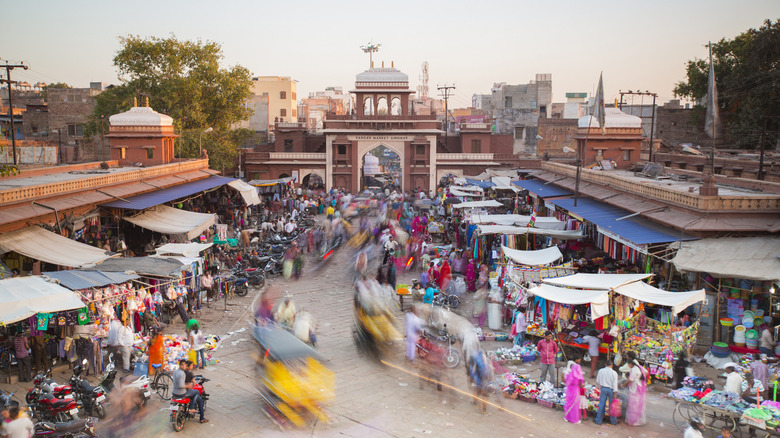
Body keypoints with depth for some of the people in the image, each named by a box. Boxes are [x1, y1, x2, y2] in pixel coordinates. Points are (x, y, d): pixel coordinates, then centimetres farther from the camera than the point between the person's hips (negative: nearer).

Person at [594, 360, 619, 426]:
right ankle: (613, 421, 18)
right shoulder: (614, 373, -10)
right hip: (611, 389, -1)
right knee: (611, 405, 8)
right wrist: (615, 393, -8)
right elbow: (615, 384, -11)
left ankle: (598, 420, 13)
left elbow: (597, 381, 4)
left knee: (601, 405, 8)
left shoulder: (601, 371, -4)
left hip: (603, 388, 1)